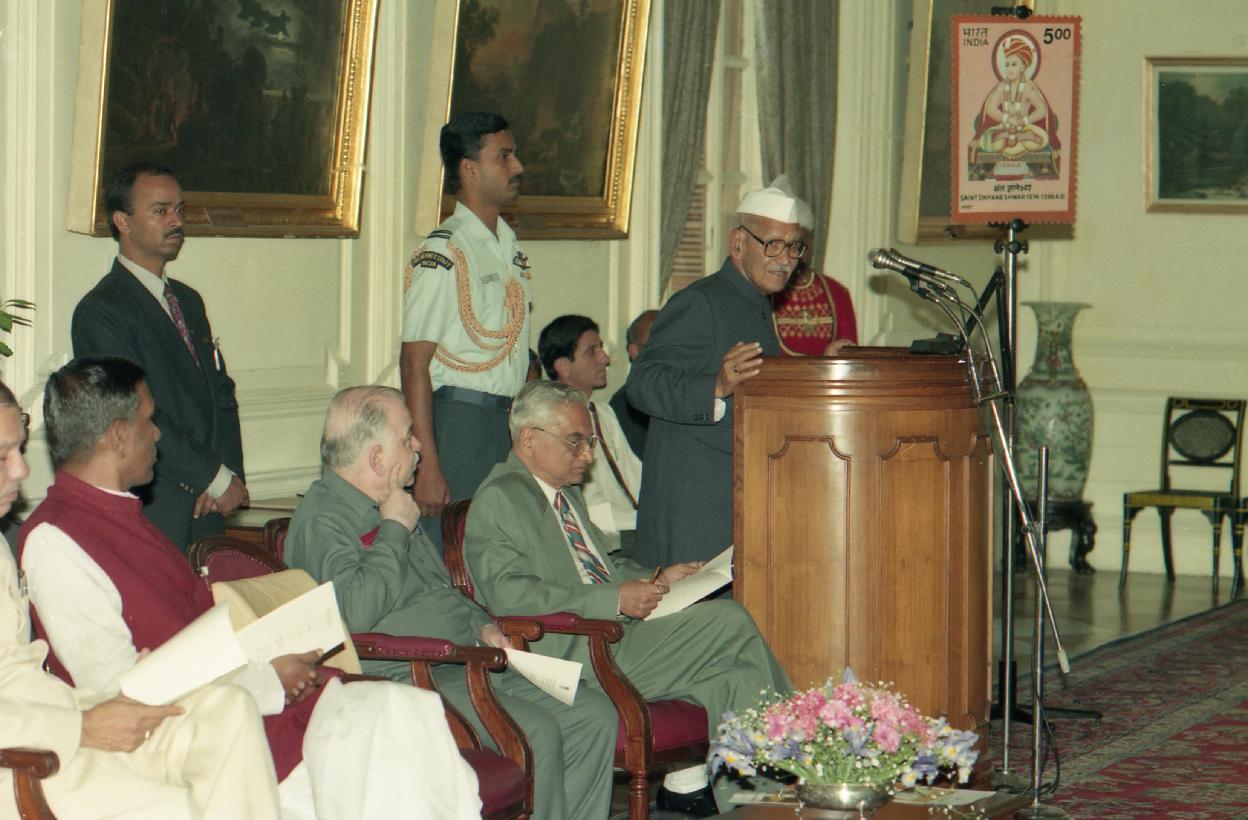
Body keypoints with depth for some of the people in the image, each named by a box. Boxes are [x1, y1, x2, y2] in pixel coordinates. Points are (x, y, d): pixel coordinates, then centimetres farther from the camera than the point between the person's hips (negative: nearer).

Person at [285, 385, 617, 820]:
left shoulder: (390, 507, 21)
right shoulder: (321, 519, -10)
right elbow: (355, 612, -26)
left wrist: (482, 625, 12)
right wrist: (396, 531, -13)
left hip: (470, 665, 10)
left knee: (594, 716, -4)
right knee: (536, 732, -28)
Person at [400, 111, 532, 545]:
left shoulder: (509, 245, 15)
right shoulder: (444, 253, -11)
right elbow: (415, 362, -15)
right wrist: (428, 465, -20)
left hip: (508, 422, 8)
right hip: (457, 417, -8)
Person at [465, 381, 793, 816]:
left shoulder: (566, 491, 23)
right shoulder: (497, 500, -7)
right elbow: (512, 598, -19)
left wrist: (655, 579, 11)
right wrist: (616, 600, -21)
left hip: (616, 626, 9)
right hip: (574, 652, -9)